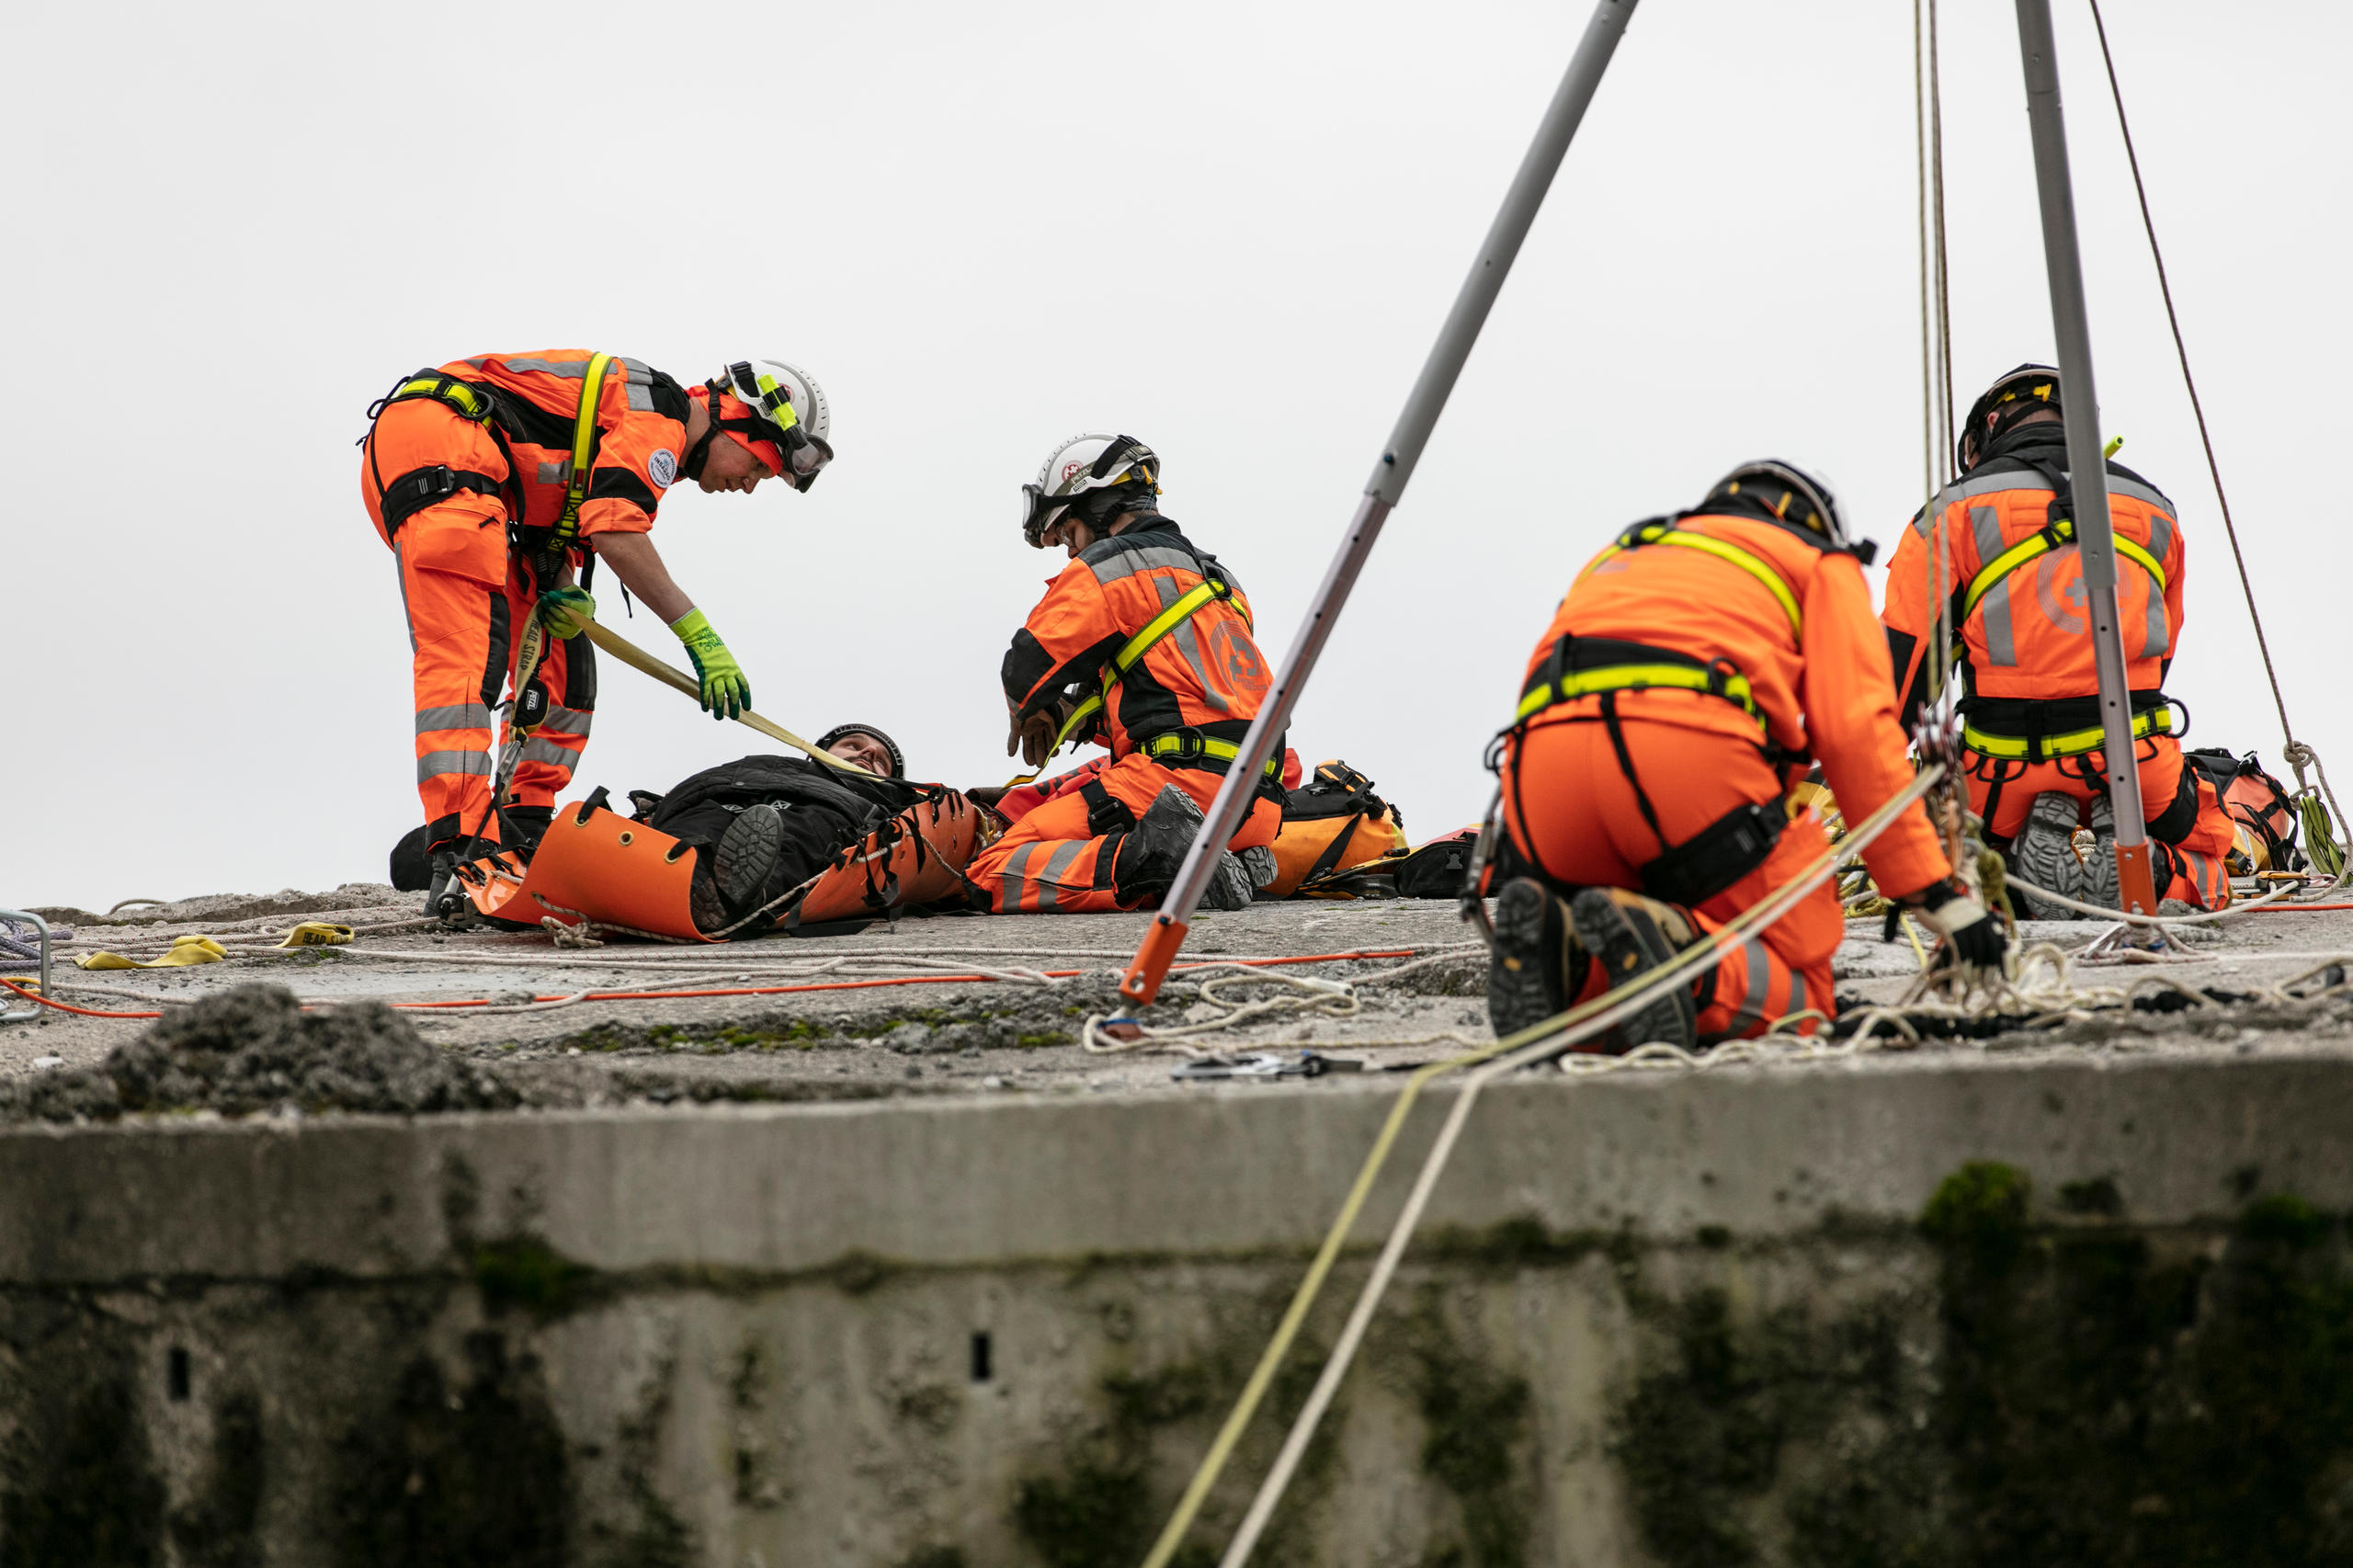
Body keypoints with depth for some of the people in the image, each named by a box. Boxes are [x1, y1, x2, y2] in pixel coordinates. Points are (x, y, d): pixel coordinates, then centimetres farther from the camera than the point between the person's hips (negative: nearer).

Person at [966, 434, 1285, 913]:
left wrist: (1033, 714, 24)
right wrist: (1074, 716, 28)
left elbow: (1028, 670, 1)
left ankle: (1152, 858, -29)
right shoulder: (1215, 575, 28)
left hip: (1179, 779, -8)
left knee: (994, 877, -9)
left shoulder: (1106, 568, 1)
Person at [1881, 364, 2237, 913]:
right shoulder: (2155, 511, 13)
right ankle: (2149, 872, -9)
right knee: (2205, 865, 27)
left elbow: (1901, 659, -3)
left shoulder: (1955, 512, 1)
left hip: (2009, 769, -2)